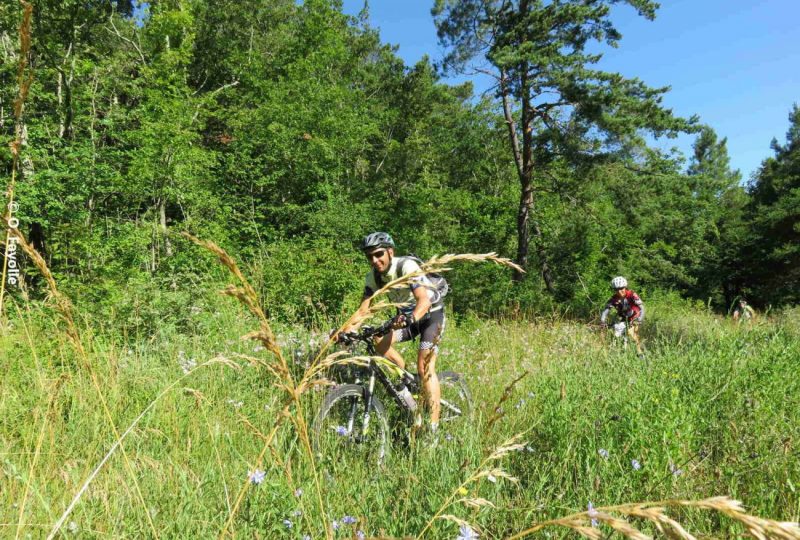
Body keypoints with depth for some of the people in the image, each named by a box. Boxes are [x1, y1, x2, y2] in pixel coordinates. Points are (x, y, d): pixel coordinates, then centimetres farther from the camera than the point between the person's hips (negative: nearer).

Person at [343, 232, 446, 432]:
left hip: (431, 313, -6)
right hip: (405, 314, 6)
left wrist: (410, 318, -58)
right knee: (379, 342, -20)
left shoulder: (406, 266, -28)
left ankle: (434, 425, -14)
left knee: (425, 368, -19)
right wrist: (346, 331, -26)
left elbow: (424, 300, -40)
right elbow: (363, 310, -11)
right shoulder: (373, 277, -10)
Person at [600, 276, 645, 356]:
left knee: (631, 332, -26)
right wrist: (602, 321, -34)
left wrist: (639, 320, -42)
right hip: (624, 319, 4)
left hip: (634, 317, -4)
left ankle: (640, 351, -9)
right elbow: (606, 309, -18)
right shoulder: (614, 298, -15)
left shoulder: (632, 295, -25)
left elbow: (641, 307, -30)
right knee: (617, 334, -11)